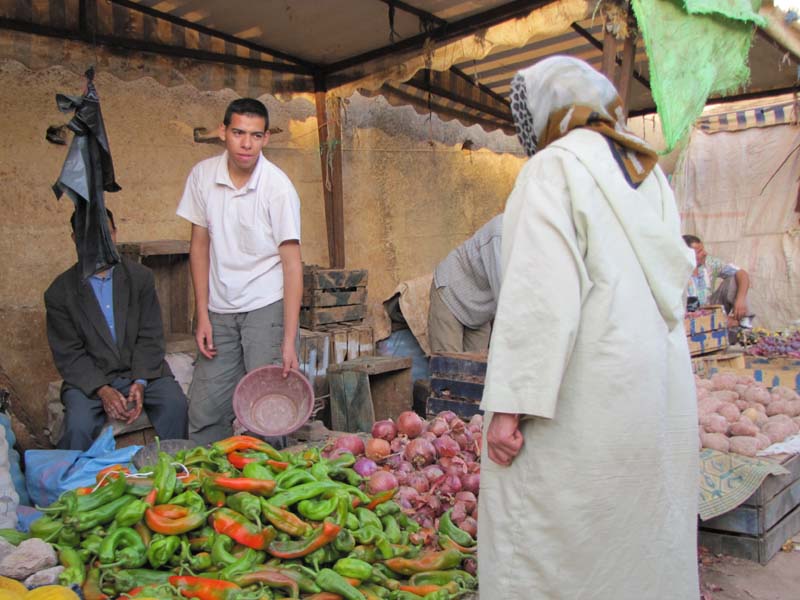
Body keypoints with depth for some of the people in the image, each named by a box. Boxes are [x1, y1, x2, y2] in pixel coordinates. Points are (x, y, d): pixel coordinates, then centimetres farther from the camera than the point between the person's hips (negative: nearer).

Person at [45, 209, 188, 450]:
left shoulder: (140, 277, 4)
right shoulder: (59, 293, 1)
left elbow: (150, 337, 1)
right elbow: (68, 355, -3)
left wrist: (140, 381, -14)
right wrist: (102, 390, -18)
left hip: (143, 371, 1)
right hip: (89, 378, -1)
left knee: (175, 404, -24)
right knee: (78, 425, -28)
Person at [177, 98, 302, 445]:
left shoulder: (278, 187, -11)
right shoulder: (202, 175, 0)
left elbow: (291, 263, -13)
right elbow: (200, 244, 7)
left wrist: (289, 341, -18)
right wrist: (202, 315, 2)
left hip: (267, 307, -3)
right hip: (220, 309, 4)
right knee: (203, 412, 5)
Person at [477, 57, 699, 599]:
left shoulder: (555, 166, -7)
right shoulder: (649, 170, 17)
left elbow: (542, 294, -18)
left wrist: (512, 403, -19)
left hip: (588, 390, -8)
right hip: (662, 380, 9)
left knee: (543, 547, 0)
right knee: (644, 535, 18)